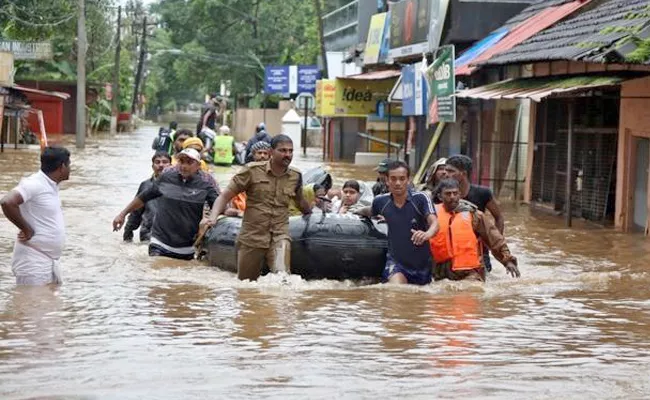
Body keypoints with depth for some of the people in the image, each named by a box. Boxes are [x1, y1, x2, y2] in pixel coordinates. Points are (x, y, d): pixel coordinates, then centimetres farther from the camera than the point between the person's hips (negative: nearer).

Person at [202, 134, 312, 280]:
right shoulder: (252, 171, -4)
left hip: (279, 236, 1)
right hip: (252, 237, 0)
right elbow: (226, 196, -3)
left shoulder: (296, 176, 5)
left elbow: (300, 201, 26)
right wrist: (213, 217, -18)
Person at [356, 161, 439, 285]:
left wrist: (427, 234, -51)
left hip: (421, 264, 0)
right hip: (395, 260, 0)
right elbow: (370, 211, 20)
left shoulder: (420, 199, -16)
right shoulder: (381, 201, -5)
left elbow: (434, 223, -30)